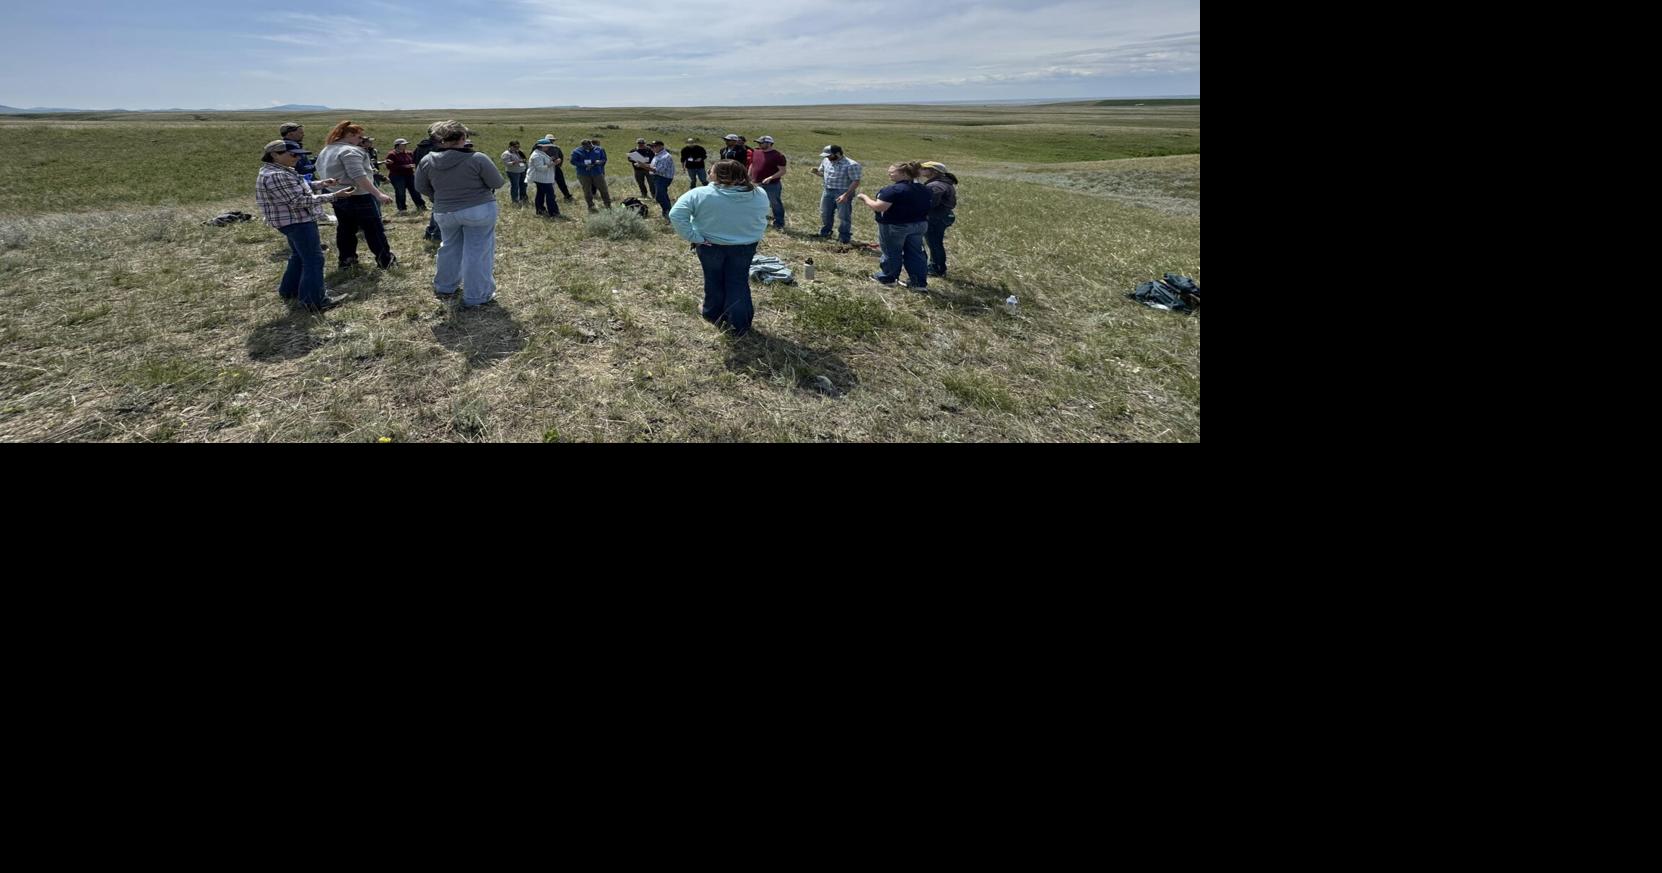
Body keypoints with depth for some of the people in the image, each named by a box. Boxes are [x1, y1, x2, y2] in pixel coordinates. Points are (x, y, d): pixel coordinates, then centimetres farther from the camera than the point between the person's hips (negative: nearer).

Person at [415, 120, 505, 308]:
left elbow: (421, 187, 6)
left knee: (450, 247, 24)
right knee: (477, 252, 3)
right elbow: (497, 183, -10)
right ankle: (475, 297, 7)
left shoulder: (427, 161, -3)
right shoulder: (477, 159, -16)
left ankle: (444, 288, 36)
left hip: (444, 212, 5)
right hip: (479, 210, -5)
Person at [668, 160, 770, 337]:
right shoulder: (759, 196, -10)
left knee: (714, 281, 19)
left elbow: (676, 214, -22)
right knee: (738, 283, 13)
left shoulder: (700, 195, -20)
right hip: (744, 247, 1)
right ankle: (739, 323, 12)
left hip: (711, 246, -1)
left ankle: (713, 314, 36)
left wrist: (692, 237, -16)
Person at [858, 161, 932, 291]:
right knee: (915, 253, 9)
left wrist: (865, 198, -9)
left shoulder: (894, 190, -20)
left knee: (892, 253, 8)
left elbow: (878, 207, -23)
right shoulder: (924, 190, 7)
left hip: (894, 227, -7)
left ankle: (887, 278, 23)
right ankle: (920, 282, 8)